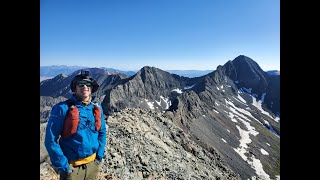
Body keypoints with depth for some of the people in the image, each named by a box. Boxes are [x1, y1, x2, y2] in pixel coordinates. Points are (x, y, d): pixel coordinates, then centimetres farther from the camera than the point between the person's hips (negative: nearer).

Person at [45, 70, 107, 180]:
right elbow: (51, 140, -13)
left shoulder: (96, 107, -3)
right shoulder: (62, 108, -16)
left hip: (93, 163, 4)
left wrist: (100, 156, 2)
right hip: (71, 167, -4)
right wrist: (63, 166, -12)